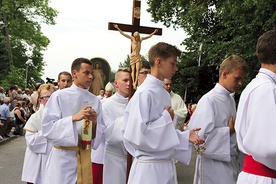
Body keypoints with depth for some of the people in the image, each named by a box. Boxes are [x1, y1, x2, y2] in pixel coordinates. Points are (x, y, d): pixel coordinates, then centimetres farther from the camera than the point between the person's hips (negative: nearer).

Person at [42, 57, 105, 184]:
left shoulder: (95, 101, 6)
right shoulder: (59, 96, -6)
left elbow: (101, 132, 8)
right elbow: (48, 127, -12)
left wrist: (95, 123, -13)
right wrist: (74, 118, -21)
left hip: (85, 156, 4)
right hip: (63, 156, -3)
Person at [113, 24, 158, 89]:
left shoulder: (141, 39, 6)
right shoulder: (132, 38, -2)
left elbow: (149, 36, 20)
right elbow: (123, 34, -5)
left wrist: (154, 32, 25)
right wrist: (118, 28, -10)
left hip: (138, 56, 2)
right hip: (133, 56, -2)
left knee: (137, 69, -8)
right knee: (133, 70, -3)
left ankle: (135, 83, -9)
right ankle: (133, 83, -5)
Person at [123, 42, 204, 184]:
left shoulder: (164, 94, 8)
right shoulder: (144, 93, -17)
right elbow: (136, 134, -24)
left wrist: (186, 137, 1)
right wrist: (166, 118, -15)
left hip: (166, 164, 8)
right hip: (149, 166, -8)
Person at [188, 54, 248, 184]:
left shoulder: (231, 99, 10)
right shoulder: (209, 100, -16)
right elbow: (200, 135, -23)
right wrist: (229, 131, -14)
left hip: (231, 160, 8)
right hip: (214, 162, -8)